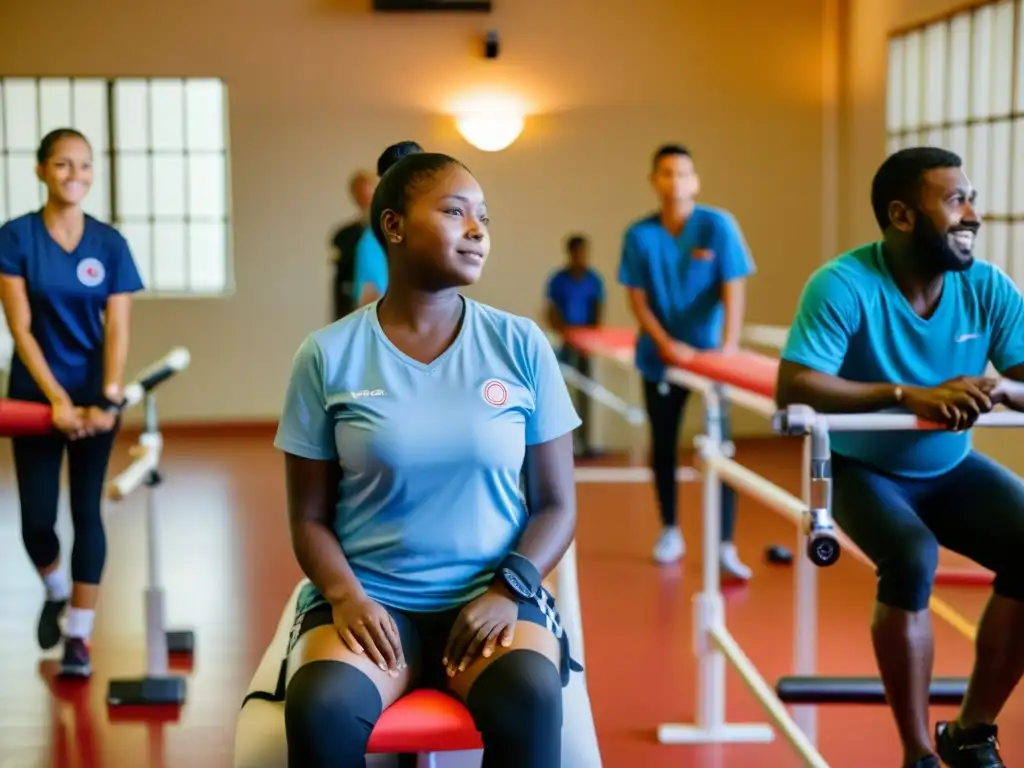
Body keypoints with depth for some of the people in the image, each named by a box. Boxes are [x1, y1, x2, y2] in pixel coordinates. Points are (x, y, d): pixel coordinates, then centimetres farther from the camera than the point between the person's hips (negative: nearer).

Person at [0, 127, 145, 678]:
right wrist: (56, 398, -17)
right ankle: (56, 593, 33)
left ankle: (79, 637, 10)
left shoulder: (109, 243, -2)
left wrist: (108, 400, -17)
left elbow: (118, 329, -5)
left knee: (87, 512, 2)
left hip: (94, 393, 1)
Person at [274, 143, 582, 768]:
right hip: (373, 598, 0)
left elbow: (557, 505, 6)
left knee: (529, 699, -32)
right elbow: (310, 518, 5)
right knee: (320, 708, -32)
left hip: (491, 595, 1)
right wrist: (345, 595, -14)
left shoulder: (521, 346, 3)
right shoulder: (329, 355, 1)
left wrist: (508, 590, -11)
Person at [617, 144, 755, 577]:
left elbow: (733, 290, -14)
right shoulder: (639, 235, -5)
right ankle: (670, 532, 28)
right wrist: (666, 343, -18)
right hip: (659, 355, 3)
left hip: (708, 351, -2)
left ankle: (725, 547, -9)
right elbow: (637, 299, -3)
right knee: (663, 444, 12)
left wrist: (728, 346, -25)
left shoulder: (718, 226, -10)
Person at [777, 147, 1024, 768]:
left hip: (952, 470, 5)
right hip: (865, 471, -5)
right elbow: (794, 387, -31)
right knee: (912, 559, -31)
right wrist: (909, 395, -41)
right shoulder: (845, 285, -22)